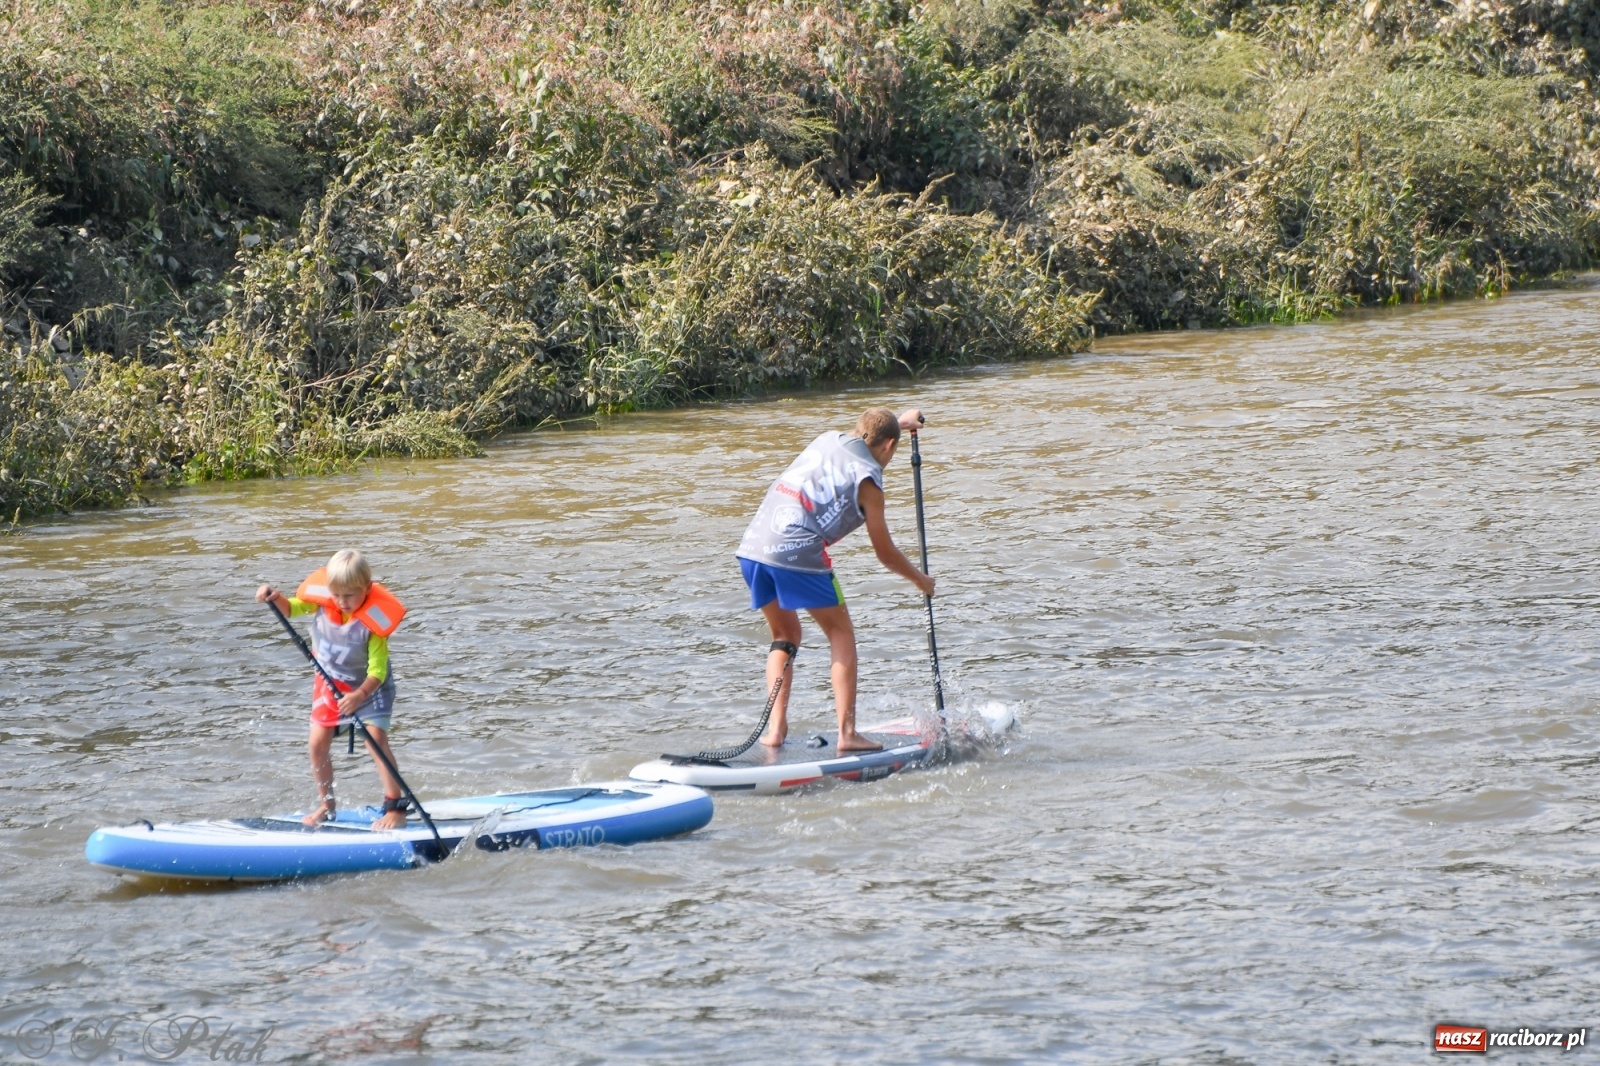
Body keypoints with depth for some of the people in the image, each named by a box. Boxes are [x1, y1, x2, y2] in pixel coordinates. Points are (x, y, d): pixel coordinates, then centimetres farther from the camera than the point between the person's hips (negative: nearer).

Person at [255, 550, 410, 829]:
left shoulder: (373, 620, -29)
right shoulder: (322, 601, -17)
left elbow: (377, 670, -29)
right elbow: (291, 608, 2)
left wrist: (360, 695, -45)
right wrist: (275, 598, -20)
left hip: (369, 686, -5)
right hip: (330, 682, 5)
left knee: (375, 737, -19)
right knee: (318, 743, 0)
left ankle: (395, 806, -11)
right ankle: (326, 804, 19)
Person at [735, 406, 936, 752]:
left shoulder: (828, 439, 21)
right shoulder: (867, 479, 4)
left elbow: (862, 437, 49)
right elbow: (886, 554, 11)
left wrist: (899, 422, 63)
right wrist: (920, 580, 28)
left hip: (752, 545, 7)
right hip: (797, 553, -7)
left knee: (785, 635, 23)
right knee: (841, 633, 10)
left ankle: (775, 728, 13)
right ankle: (847, 733, 4)